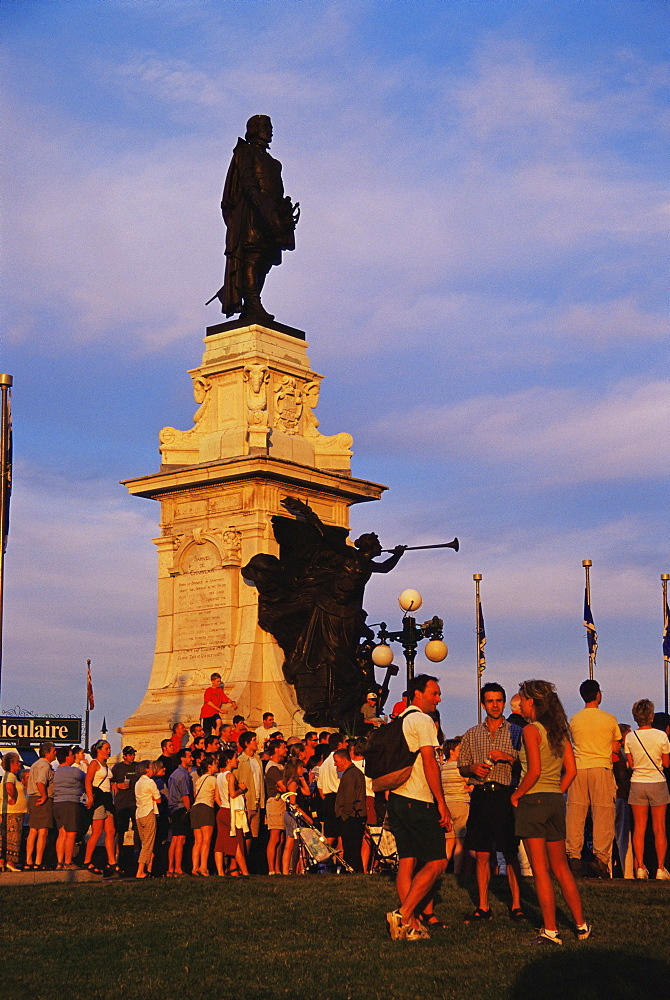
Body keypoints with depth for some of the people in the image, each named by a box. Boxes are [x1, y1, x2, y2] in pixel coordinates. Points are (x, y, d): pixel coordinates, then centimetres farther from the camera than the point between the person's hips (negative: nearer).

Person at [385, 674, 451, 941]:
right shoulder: (422, 720, -9)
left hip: (397, 798, 9)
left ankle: (411, 925, 6)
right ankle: (403, 915, -12)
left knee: (407, 862, 7)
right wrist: (442, 803, -15)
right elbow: (429, 762, -16)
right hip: (419, 800, -9)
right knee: (436, 862, -5)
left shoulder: (398, 721, 19)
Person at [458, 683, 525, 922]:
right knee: (481, 854, 3)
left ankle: (516, 905, 2)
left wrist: (508, 757, -15)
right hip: (481, 796, 3)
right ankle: (483, 906, 8)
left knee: (511, 853, -3)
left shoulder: (515, 731, 7)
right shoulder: (472, 734, 15)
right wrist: (473, 768, -5)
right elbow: (461, 766, 16)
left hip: (506, 795, -3)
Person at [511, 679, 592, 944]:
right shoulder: (560, 730, 10)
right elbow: (571, 770, 9)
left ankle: (550, 931, -2)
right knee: (560, 867, 16)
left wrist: (516, 795, -7)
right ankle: (581, 925, 19)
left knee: (540, 869, -3)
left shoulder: (531, 730, -11)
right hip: (556, 802, 7)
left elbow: (534, 771, -19)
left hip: (533, 801, -7)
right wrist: (557, 793, 15)